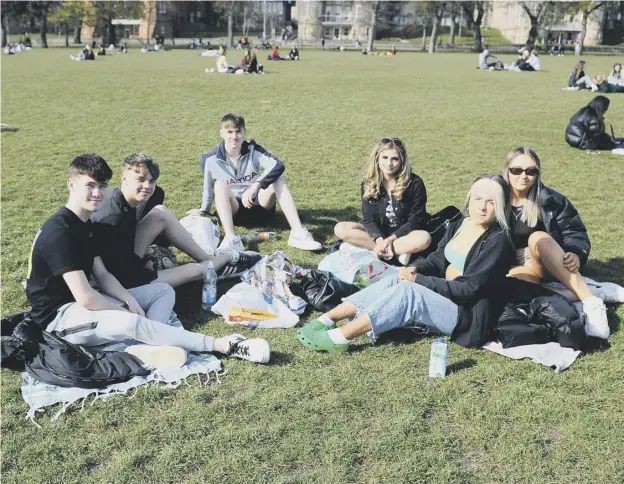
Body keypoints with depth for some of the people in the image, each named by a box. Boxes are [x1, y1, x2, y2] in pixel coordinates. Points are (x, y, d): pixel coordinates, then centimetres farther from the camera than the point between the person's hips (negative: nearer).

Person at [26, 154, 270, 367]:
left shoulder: (85, 224, 8)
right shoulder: (58, 232, -23)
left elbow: (102, 275, 9)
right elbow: (86, 298, -27)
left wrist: (129, 300, -9)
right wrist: (125, 310, -13)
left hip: (80, 303, 10)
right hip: (58, 316, -10)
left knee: (164, 291, 5)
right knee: (130, 323, -37)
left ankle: (145, 347, -27)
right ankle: (221, 345, -33)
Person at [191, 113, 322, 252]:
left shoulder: (253, 151, -9)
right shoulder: (211, 159, -9)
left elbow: (278, 166, -28)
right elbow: (208, 187, 9)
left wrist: (255, 186, -39)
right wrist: (203, 210, 22)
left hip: (258, 205, 1)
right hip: (233, 210, -1)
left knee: (278, 179, -24)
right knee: (220, 184, -29)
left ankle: (298, 233, -41)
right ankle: (231, 238, -50)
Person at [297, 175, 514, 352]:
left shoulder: (498, 241, -19)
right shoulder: (461, 224, 5)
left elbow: (468, 289, -22)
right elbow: (438, 259, 10)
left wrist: (419, 280, -20)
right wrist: (417, 270, -13)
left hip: (469, 315, -8)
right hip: (444, 294, 8)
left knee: (406, 291, -27)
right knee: (394, 281, -12)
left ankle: (340, 337, -28)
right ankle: (327, 320, -15)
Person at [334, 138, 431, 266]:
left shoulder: (415, 183, -11)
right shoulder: (368, 184, -3)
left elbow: (415, 221, -11)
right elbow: (369, 218, -6)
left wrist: (391, 239, -24)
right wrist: (380, 239, -26)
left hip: (404, 234, -3)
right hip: (379, 233, 3)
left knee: (423, 238, -37)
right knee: (340, 228, -20)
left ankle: (364, 246, -29)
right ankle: (400, 251, -25)